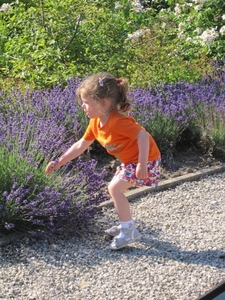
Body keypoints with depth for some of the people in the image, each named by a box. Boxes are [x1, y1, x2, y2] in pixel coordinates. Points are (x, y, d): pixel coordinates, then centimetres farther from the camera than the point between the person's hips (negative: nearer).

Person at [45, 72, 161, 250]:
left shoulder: (117, 121, -30)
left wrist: (142, 165, -32)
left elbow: (143, 136, -32)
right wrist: (59, 162, 7)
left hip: (146, 160, -10)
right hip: (130, 160, 10)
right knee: (116, 189, 15)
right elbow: (80, 146, 8)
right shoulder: (95, 123, -1)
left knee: (115, 188, -14)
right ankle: (127, 225, 29)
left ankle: (129, 231, -3)